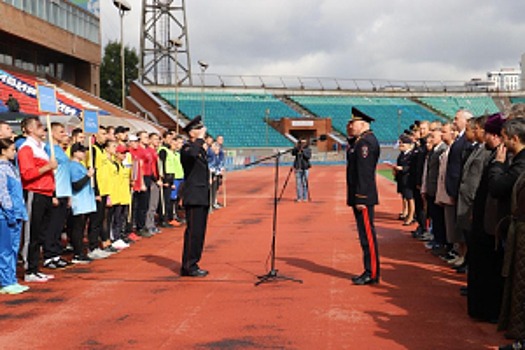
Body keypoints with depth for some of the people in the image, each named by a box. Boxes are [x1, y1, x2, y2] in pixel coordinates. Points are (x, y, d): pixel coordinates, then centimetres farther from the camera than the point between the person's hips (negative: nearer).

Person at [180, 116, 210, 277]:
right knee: (193, 232, -8)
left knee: (199, 232, 11)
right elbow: (191, 154, -36)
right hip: (194, 197, -9)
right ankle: (188, 266, -3)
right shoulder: (187, 148, -10)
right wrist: (200, 139, -24)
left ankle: (192, 265, 18)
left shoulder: (201, 149, 19)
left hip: (202, 197, 9)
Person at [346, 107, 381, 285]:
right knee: (365, 234, 13)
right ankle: (369, 271, 20)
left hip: (363, 197, -10)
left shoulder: (366, 142, -15)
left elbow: (364, 172, -20)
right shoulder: (359, 141, 17)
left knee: (367, 235, -5)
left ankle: (372, 274, 1)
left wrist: (360, 198, -23)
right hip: (359, 196, 10)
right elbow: (355, 168, 15)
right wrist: (351, 137, 10)